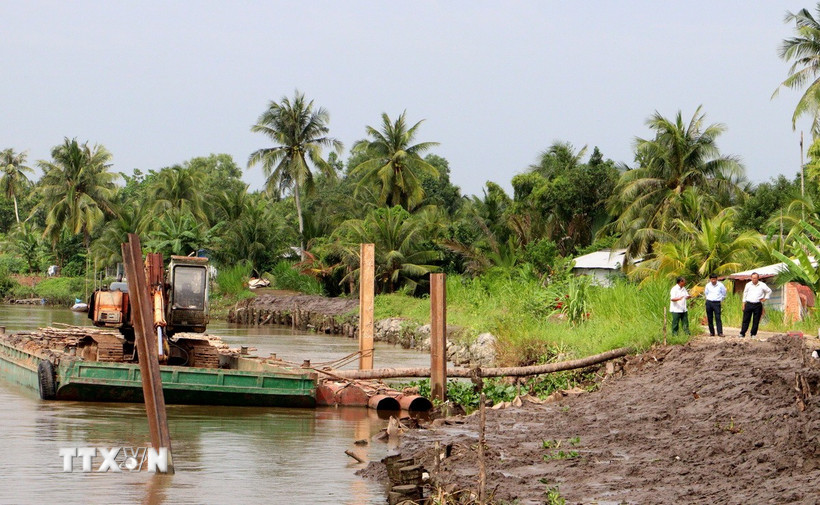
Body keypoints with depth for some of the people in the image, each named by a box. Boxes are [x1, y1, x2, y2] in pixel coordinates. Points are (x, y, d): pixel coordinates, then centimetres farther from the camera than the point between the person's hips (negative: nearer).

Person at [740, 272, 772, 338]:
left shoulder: (762, 285, 2)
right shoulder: (748, 285, 7)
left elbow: (769, 291, 17)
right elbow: (745, 294, 14)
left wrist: (765, 298, 5)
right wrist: (744, 304, 11)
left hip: (757, 305, -1)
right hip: (749, 304, 1)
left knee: (756, 321, 1)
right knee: (746, 320, -1)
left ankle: (753, 334, 10)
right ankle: (742, 334, 1)